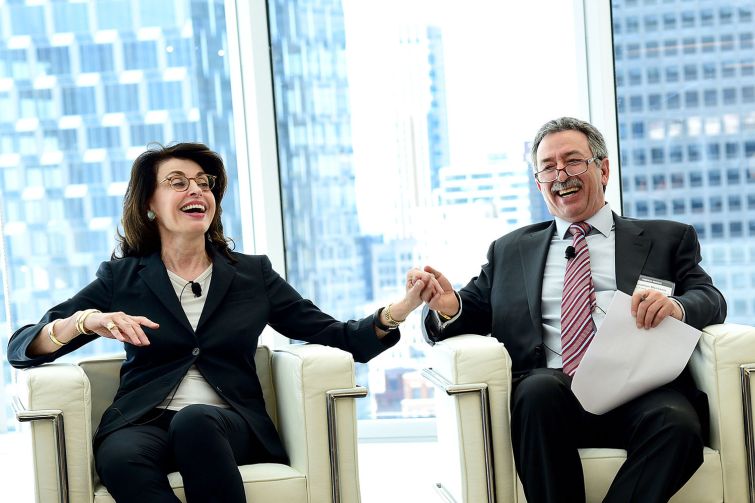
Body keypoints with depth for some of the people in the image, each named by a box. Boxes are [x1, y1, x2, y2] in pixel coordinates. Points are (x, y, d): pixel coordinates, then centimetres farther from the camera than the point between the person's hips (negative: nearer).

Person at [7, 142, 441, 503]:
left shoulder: (254, 275, 16)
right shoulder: (121, 279, 13)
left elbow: (338, 338, 13)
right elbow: (22, 349, 9)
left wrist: (400, 309, -5)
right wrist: (83, 322, -11)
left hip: (230, 425, 0)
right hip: (145, 421, 0)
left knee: (196, 421, -36)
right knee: (120, 456, -36)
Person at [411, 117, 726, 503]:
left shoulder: (667, 239, 21)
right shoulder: (510, 251, 27)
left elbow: (711, 300, 11)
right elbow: (473, 310, 21)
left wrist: (677, 306, -14)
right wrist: (448, 307, -4)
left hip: (638, 388, -1)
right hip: (551, 393, 1)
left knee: (678, 424, -35)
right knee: (539, 388, -35)